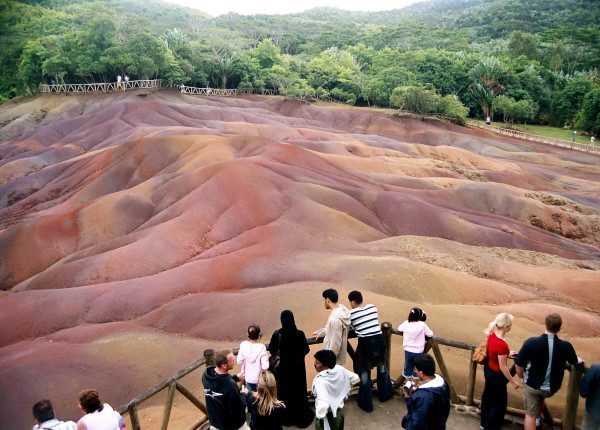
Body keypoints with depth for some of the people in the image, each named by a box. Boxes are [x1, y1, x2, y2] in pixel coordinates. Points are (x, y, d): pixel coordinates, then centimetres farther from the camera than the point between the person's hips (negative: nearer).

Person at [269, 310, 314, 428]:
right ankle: (301, 415, 30)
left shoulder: (277, 334, -20)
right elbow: (306, 350, -9)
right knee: (299, 389, 17)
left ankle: (286, 416, 30)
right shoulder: (300, 333, -19)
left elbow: (272, 350, -9)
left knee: (284, 390, 17)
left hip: (283, 366, 0)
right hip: (298, 366, 0)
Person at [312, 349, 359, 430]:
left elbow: (323, 405, -44)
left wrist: (320, 415, -24)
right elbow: (355, 378, -1)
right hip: (340, 410, 6)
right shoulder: (340, 369, -15)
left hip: (327, 415, -6)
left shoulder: (319, 381, -34)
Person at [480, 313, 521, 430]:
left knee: (488, 396, 26)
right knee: (499, 401, 14)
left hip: (488, 370, 8)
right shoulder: (502, 344, -34)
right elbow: (502, 367, -24)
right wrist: (513, 381, -12)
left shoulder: (492, 335, -10)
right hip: (496, 375, -8)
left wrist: (506, 354, 14)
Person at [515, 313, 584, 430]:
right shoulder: (566, 346, -18)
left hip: (532, 385, -2)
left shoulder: (531, 342, -25)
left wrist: (521, 376, 9)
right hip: (552, 388, 2)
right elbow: (574, 362, 6)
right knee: (540, 398, 36)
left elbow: (519, 364, -14)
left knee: (530, 414, 16)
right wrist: (579, 360, 32)